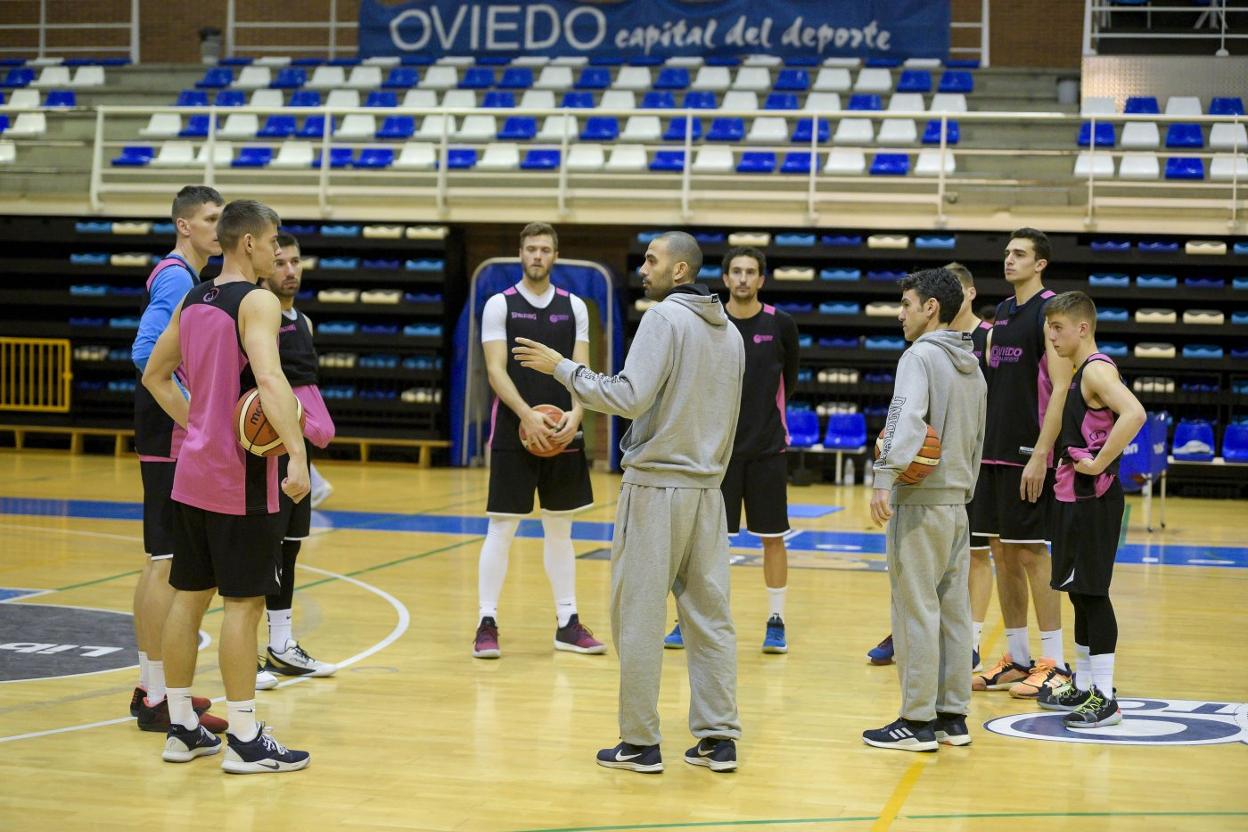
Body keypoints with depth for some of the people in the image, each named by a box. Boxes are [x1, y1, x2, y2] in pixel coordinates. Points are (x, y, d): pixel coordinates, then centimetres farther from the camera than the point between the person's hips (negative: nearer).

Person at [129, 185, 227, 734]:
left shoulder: (182, 277, 17)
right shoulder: (177, 277, -14)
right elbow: (146, 352, -26)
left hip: (176, 437, 11)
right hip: (172, 436, -11)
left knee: (161, 561, 14)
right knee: (167, 562, -8)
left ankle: (150, 685, 22)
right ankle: (159, 699, -5)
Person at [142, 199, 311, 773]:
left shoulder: (192, 301, 11)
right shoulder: (258, 302, -14)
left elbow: (155, 375, 19)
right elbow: (269, 378, -28)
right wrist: (298, 455, -32)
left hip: (192, 473, 8)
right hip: (242, 477, -8)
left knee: (189, 595, 12)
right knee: (244, 603, -3)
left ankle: (181, 728, 19)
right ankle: (244, 741, 2)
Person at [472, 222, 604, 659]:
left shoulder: (574, 307, 8)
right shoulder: (500, 305, -1)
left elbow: (581, 369, 4)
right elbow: (496, 370, -8)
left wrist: (575, 414, -14)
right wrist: (528, 416, -19)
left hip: (562, 433, 3)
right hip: (513, 434, -3)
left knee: (560, 528, 10)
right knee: (501, 528, -3)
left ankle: (568, 623, 16)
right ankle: (486, 624, 2)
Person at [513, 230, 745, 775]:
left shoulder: (664, 318, -11)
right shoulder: (730, 332, 13)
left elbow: (630, 397, -19)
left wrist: (562, 368, -12)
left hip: (655, 485, -7)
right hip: (707, 488, 7)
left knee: (638, 616, 0)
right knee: (709, 615, 9)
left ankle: (640, 743, 4)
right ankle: (718, 737, 11)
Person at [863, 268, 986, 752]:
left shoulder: (920, 356, -10)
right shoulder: (973, 368, 17)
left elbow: (907, 418, -26)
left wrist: (885, 477, -33)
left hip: (920, 500, -8)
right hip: (958, 501, 9)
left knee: (916, 610, -4)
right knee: (952, 610, 11)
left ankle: (918, 721, -2)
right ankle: (953, 716, 15)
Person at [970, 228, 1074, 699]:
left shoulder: (1050, 311, -10)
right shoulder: (1002, 312, 15)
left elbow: (1061, 388, -16)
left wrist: (1041, 454, -21)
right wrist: (979, 441, 15)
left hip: (1028, 455, -8)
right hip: (994, 450, 8)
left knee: (1031, 553, -6)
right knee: (1004, 554, 9)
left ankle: (1054, 663, 0)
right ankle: (1017, 659, 16)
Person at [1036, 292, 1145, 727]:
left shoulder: (1097, 369, -15)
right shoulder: (1080, 372, 14)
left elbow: (1134, 414, -33)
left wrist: (1099, 463, -27)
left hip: (1093, 500, -10)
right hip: (1073, 496, 10)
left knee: (1092, 592, -7)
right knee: (1079, 593, 15)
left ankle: (1104, 698, -4)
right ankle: (1081, 688, 23)